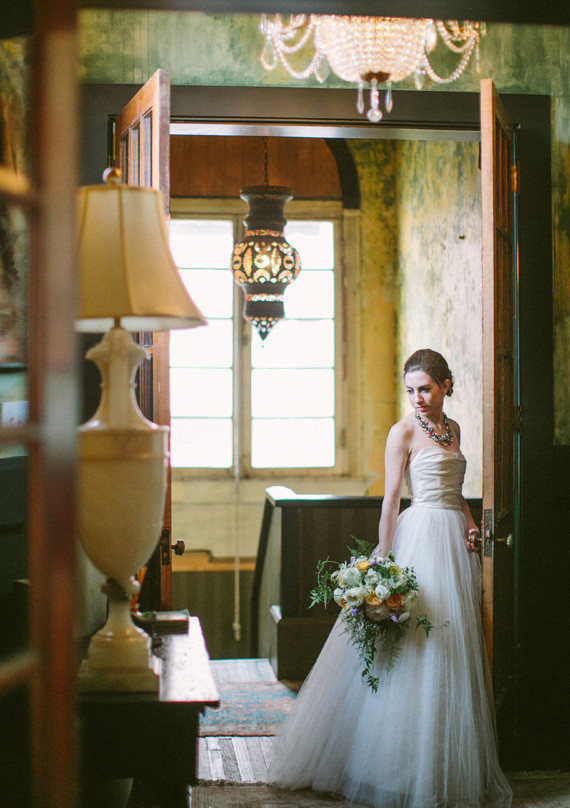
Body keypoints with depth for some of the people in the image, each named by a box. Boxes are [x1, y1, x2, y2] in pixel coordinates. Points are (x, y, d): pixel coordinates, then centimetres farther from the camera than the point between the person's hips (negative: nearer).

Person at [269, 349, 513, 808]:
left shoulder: (452, 429, 15)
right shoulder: (404, 432, -6)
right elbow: (391, 499, -9)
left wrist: (470, 525, 5)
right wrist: (384, 560, -13)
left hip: (454, 544, 7)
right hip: (421, 536, -7)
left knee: (453, 651, 9)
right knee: (418, 647, -6)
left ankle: (447, 767, 18)